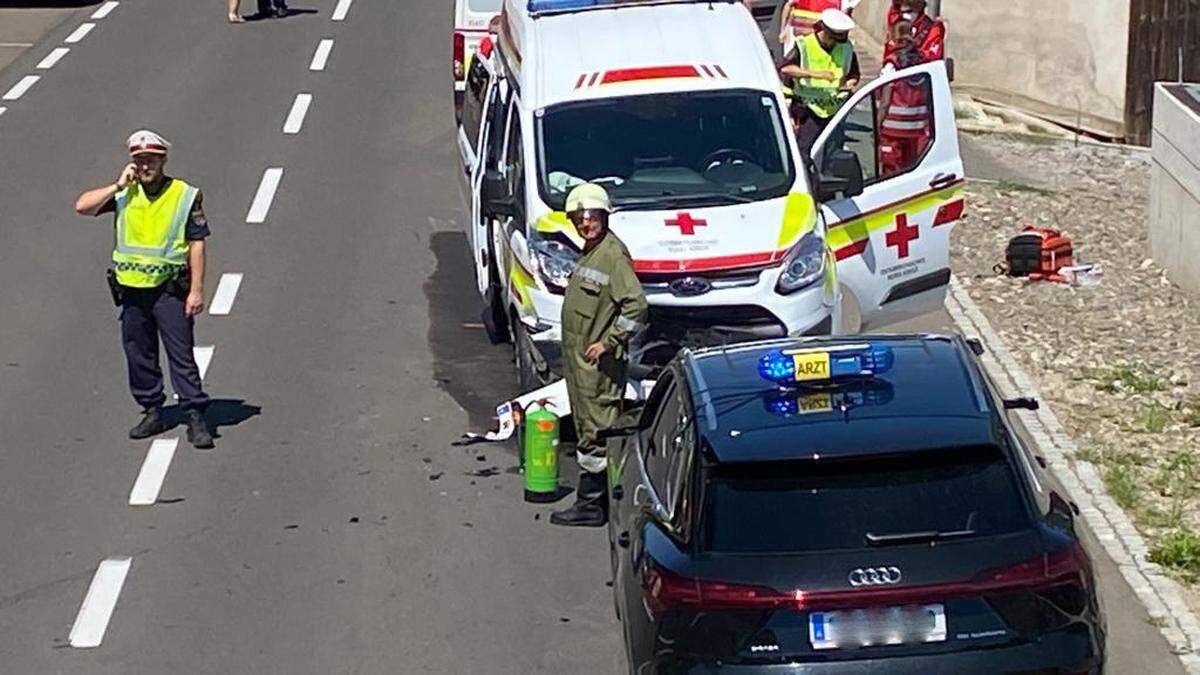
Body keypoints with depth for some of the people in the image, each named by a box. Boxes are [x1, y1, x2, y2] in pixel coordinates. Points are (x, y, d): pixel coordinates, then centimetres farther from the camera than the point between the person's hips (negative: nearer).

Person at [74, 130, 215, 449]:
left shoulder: (185, 195, -4)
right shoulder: (125, 194, 5)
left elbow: (197, 244, -5)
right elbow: (82, 206, -3)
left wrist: (197, 290, -10)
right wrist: (118, 186, -9)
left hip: (170, 289, -4)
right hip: (132, 291, 4)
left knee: (182, 356, -4)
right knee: (139, 356, 11)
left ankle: (195, 418, -1)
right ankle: (152, 413, 23)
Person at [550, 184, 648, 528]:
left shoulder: (613, 255, -16)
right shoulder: (589, 253, 14)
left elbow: (637, 306, -24)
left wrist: (610, 342, -20)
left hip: (599, 363, -10)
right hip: (578, 359, 10)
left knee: (595, 432, -6)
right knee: (588, 430, 14)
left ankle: (591, 504, -2)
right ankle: (594, 499, 21)